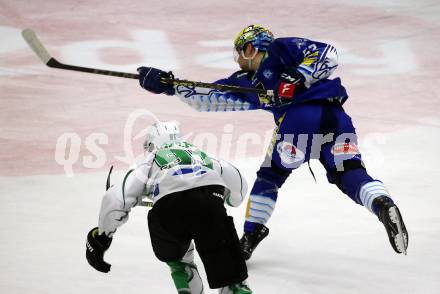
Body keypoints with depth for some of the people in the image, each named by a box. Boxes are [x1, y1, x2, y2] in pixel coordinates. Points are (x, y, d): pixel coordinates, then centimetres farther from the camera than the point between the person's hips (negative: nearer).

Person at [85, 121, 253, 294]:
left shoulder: (149, 161, 33)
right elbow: (238, 185, 39)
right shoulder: (199, 154, 40)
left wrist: (101, 236, 32)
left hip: (169, 206, -1)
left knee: (175, 258, 31)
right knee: (230, 272, 3)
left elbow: (115, 199, 20)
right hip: (210, 198, 1)